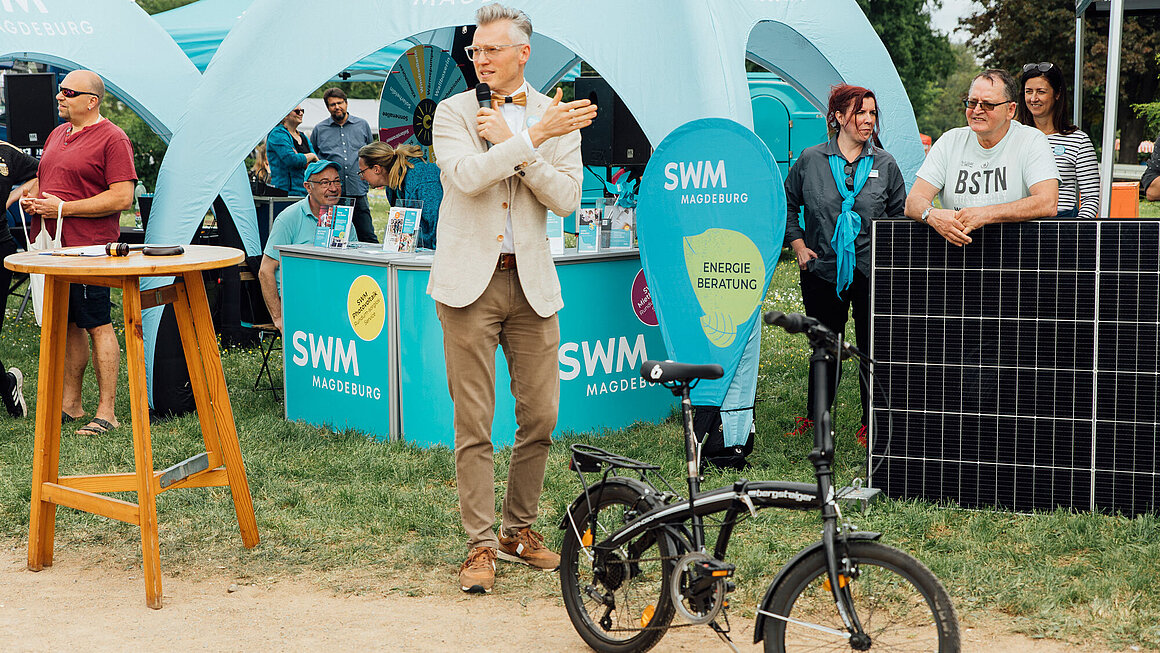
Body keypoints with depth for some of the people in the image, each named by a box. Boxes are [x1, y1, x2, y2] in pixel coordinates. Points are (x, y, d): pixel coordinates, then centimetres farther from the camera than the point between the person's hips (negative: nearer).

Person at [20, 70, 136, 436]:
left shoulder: (111, 139, -8)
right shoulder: (57, 134, 18)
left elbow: (122, 198, -15)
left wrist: (63, 207, -16)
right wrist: (32, 198, 6)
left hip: (89, 247, -8)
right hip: (52, 247, 8)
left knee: (97, 325, -5)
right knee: (66, 325, 12)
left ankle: (106, 411, -1)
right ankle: (70, 404, 20)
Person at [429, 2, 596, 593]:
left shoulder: (558, 117, 7)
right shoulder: (454, 111, 2)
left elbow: (566, 199, -4)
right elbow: (466, 176, -17)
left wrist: (511, 144, -11)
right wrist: (533, 136, -19)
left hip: (532, 284, 2)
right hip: (470, 283, -2)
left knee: (540, 416, 6)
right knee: (473, 422, -1)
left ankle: (519, 530, 23)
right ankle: (481, 545, 6)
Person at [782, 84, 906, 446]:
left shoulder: (885, 164, 3)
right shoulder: (810, 160, 1)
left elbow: (900, 215, 10)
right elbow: (787, 205, 12)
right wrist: (799, 246, 4)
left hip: (871, 272, 0)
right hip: (822, 269, 0)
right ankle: (815, 417, 26)